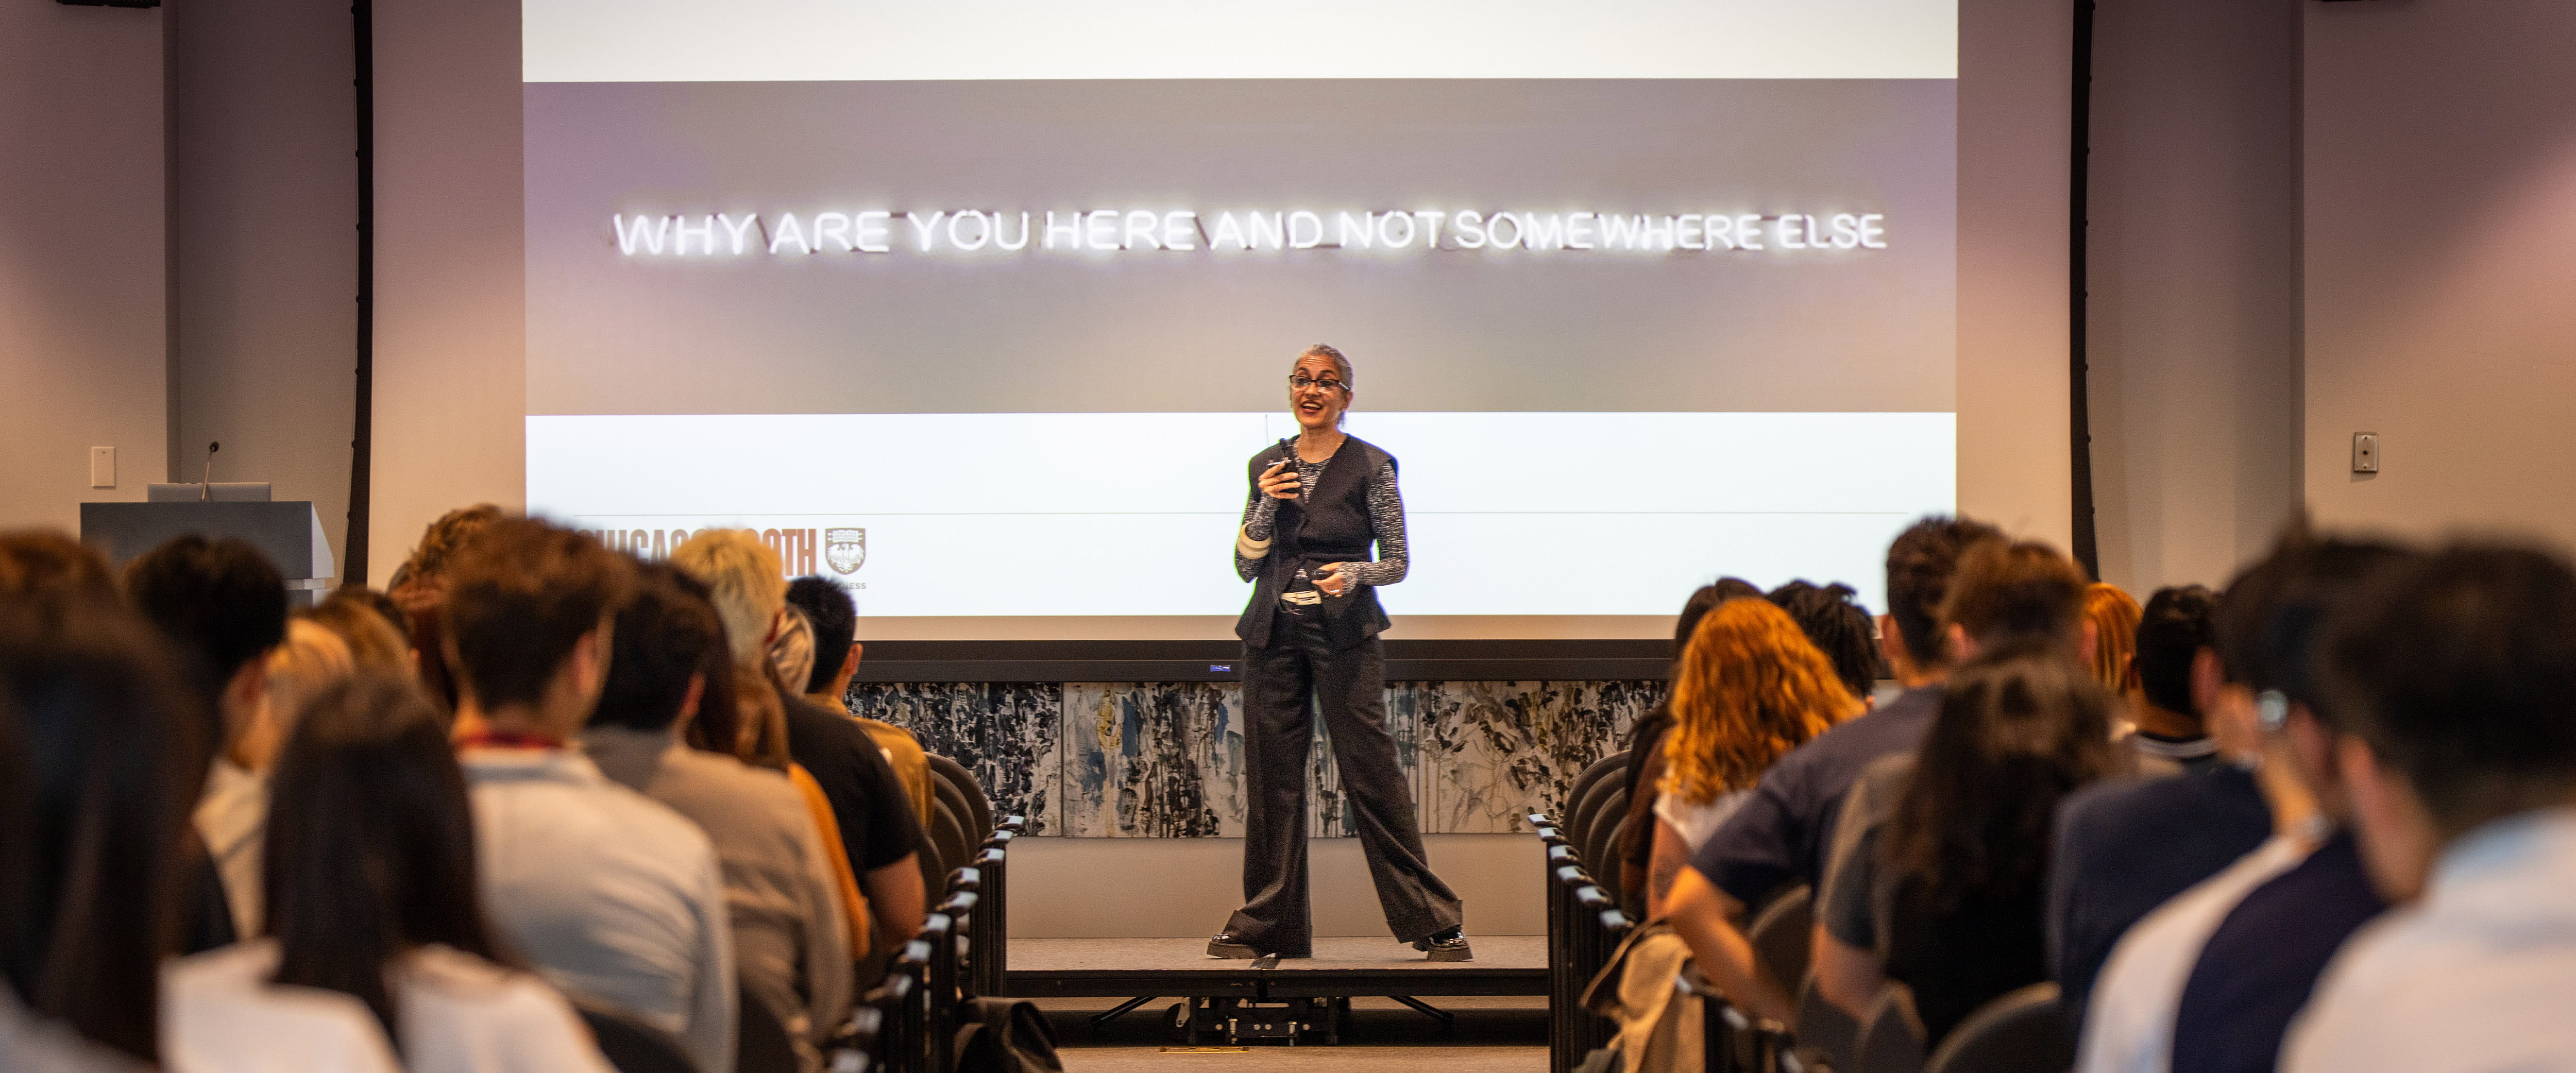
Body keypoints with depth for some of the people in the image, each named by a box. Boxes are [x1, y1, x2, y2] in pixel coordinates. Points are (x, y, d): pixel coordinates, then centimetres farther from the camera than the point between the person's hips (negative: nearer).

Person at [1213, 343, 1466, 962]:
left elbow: (1398, 562, 2)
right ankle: (1267, 923, 15)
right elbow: (1246, 566, 11)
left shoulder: (1370, 467, -1)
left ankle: (1434, 922, -3)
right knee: (1272, 777, 5)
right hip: (1273, 637, 4)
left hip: (1344, 635, -4)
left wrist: (1354, 573, -18)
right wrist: (1267, 506, -5)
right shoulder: (1266, 468, 11)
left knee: (1372, 775, -8)